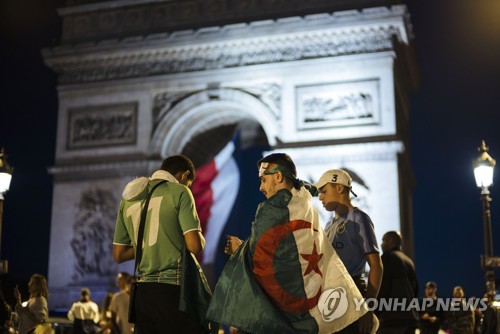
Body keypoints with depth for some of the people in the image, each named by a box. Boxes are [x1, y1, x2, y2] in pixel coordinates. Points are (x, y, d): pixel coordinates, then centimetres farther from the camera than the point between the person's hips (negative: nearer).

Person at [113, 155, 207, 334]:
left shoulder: (128, 197, 14)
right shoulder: (179, 192, -4)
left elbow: (119, 255, 14)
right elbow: (195, 246, -12)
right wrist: (200, 236, 8)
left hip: (142, 292, 6)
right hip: (174, 290, -6)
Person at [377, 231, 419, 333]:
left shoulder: (387, 257, -3)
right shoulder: (409, 261, 20)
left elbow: (382, 287, -10)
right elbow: (415, 287, 21)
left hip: (393, 317, -8)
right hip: (411, 316, 8)